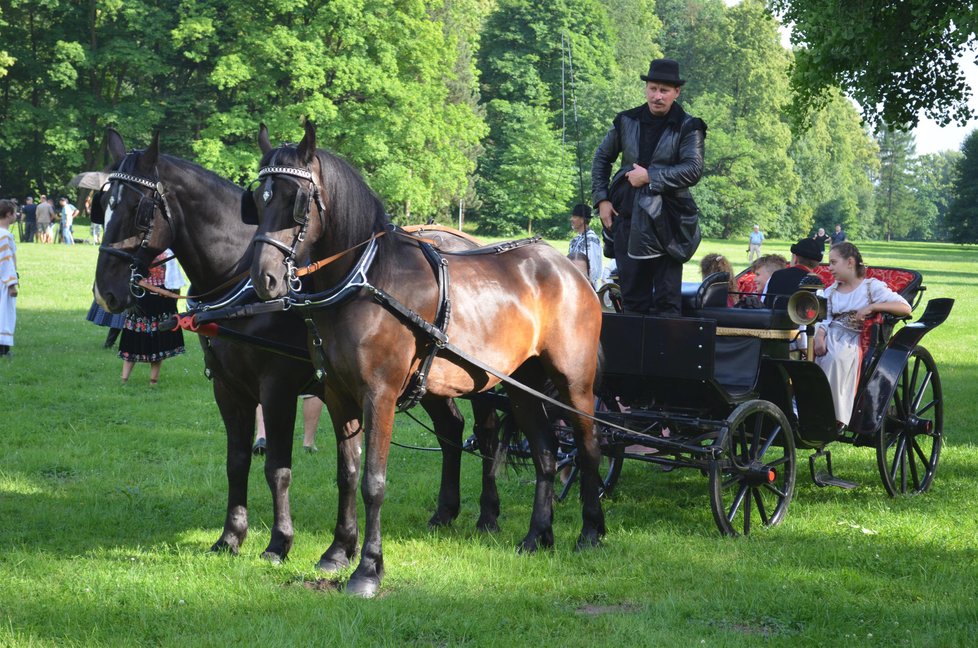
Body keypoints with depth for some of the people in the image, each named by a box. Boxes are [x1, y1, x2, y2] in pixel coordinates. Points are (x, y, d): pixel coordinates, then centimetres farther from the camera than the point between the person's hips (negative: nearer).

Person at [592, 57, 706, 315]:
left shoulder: (688, 127, -2)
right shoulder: (627, 121, 9)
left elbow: (693, 170, -13)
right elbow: (602, 158, 20)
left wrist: (650, 177, -15)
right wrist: (601, 199, 9)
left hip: (666, 222, -4)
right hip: (627, 217, 4)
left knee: (667, 297, -3)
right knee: (632, 296, 8)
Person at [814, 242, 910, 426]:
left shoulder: (871, 286, 6)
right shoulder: (830, 291, 23)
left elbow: (905, 307, -5)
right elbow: (823, 320, 8)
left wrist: (871, 307, -14)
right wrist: (819, 336, -14)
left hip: (854, 339, -4)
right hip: (831, 335, 4)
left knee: (837, 358, -38)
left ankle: (835, 417, -34)